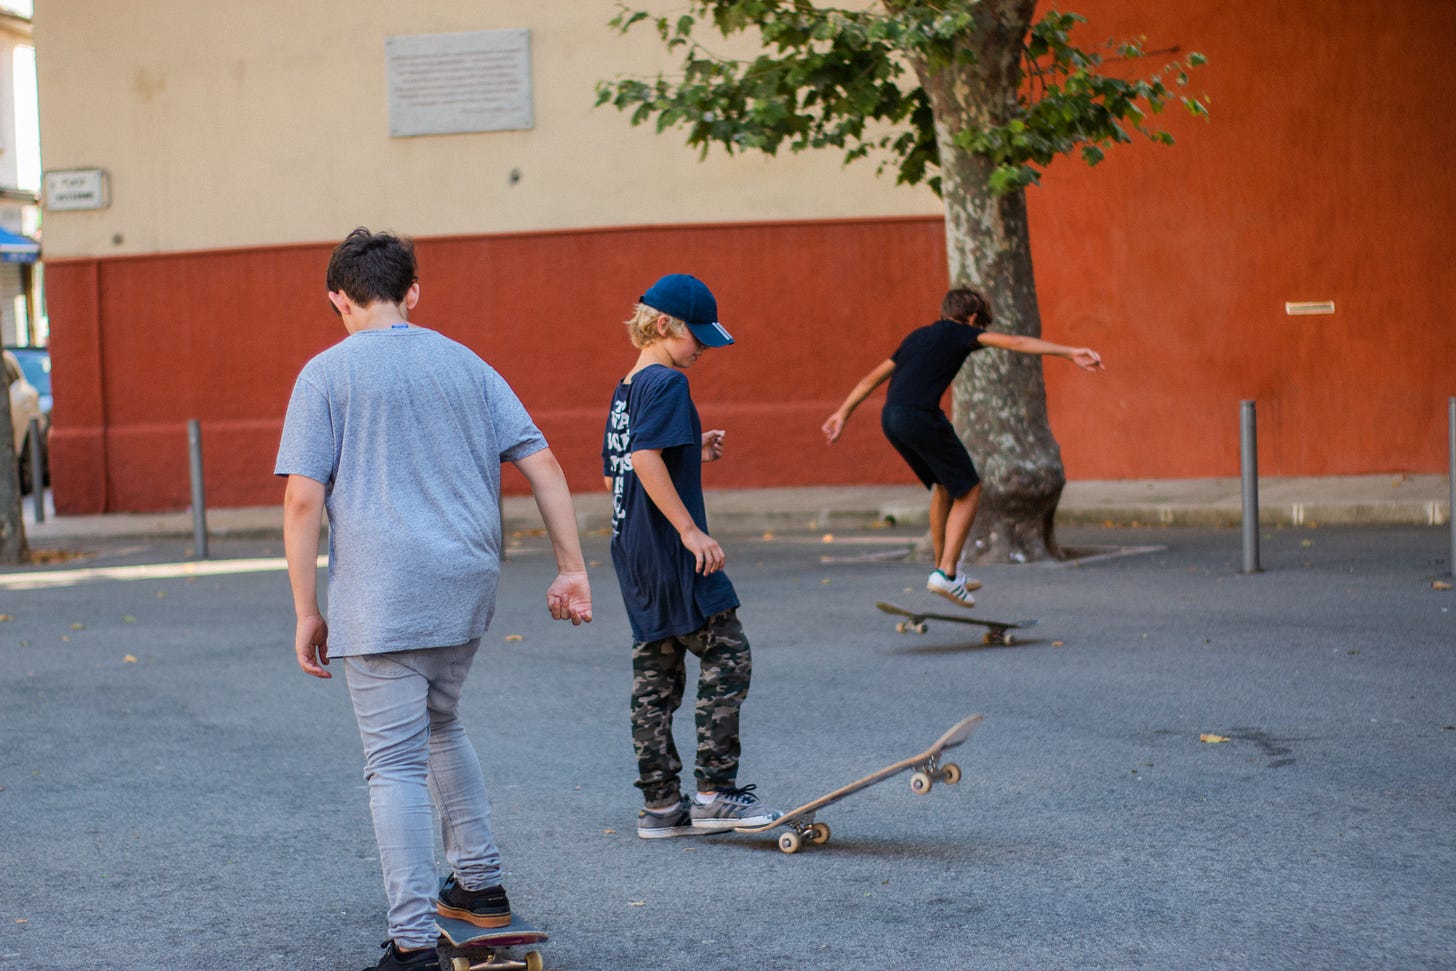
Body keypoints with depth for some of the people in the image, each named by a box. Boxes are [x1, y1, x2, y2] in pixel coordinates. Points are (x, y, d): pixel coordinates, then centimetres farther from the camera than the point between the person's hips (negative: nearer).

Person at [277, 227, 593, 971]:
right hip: (469, 585, 5)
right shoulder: (464, 364, 12)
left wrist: (306, 611, -4)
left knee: (396, 764, -1)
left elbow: (303, 500, -8)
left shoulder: (327, 374, -1)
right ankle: (480, 885, 31)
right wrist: (572, 569, 10)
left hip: (381, 598, -5)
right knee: (439, 724, 26)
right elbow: (543, 467, 7)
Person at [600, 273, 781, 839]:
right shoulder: (668, 383, -11)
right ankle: (715, 792, -5)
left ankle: (660, 804, 13)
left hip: (634, 555, 10)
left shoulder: (625, 389, 17)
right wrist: (691, 529, -25)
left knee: (655, 675, 10)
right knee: (727, 657, -4)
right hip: (672, 556, -10)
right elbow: (645, 459, -25)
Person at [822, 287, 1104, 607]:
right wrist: (1070, 353, -9)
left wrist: (843, 413, 34)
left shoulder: (917, 337, 26)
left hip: (890, 418, 8)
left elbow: (873, 378, 28)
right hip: (920, 417, -8)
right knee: (969, 490, 5)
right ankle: (946, 573, -3)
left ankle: (943, 568, 31)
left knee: (943, 487, 25)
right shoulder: (958, 333, 6)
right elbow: (1015, 342, -4)